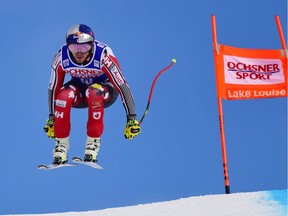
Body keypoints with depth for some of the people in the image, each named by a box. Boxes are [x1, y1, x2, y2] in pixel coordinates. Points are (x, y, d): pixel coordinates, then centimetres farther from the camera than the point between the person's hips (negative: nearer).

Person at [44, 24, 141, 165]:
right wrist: (51, 118, -4)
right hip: (79, 89, 3)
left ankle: (93, 141, -22)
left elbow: (122, 85, -28)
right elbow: (53, 88, -9)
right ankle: (61, 144, -14)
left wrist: (132, 119, -29)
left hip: (106, 90, -3)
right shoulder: (61, 58, -22)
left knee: (94, 93, -38)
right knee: (64, 96, -31)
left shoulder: (103, 56, -32)